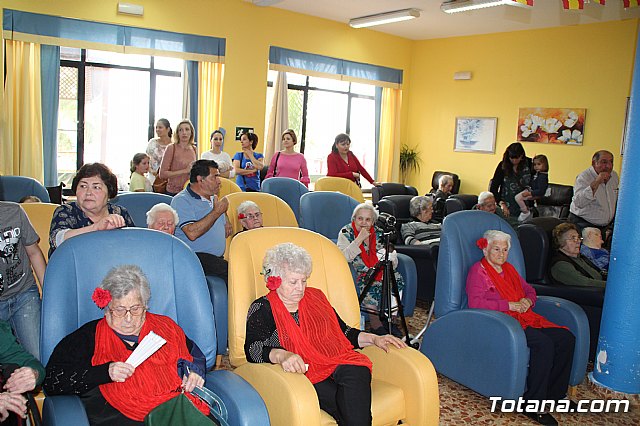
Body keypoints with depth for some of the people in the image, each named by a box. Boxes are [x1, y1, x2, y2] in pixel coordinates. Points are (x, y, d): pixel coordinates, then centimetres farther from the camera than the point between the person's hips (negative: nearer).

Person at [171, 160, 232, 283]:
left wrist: (226, 221, 16)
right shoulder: (182, 201, -5)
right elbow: (192, 233, -20)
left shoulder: (213, 198, 20)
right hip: (195, 257, -7)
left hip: (219, 257, 7)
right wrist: (217, 211, -15)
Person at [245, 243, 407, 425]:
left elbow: (342, 331, 27)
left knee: (357, 372, -33)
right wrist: (281, 355, -28)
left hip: (340, 364, 4)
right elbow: (252, 349, -9)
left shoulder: (315, 296, 21)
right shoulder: (262, 309, 6)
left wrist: (373, 339, 14)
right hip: (303, 374, -4)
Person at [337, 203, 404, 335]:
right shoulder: (346, 233, -4)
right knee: (370, 286, -32)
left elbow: (392, 256, 7)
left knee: (397, 279, -21)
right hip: (356, 275, -4)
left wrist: (389, 261, -17)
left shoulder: (378, 233, 6)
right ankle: (376, 324, -15)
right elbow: (343, 258, -19)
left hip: (379, 271, 4)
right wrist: (359, 239, -22)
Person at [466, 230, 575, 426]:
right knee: (544, 343, -29)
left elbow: (529, 290, 29)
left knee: (566, 338, -9)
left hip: (524, 318, 8)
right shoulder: (478, 271, -3)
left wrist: (528, 300, 3)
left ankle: (554, 394, 3)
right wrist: (509, 305, -16)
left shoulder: (509, 268, 22)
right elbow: (475, 302, -17)